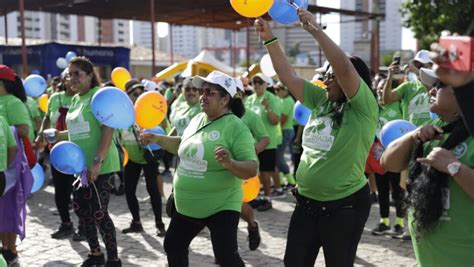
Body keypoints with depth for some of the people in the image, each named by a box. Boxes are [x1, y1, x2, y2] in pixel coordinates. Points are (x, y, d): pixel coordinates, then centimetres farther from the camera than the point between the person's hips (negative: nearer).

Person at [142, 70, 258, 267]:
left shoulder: (236, 127, -17)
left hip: (221, 207, -8)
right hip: (187, 205, 8)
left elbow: (251, 169, -22)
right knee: (173, 245, 20)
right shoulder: (197, 120, 5)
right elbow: (183, 146, 24)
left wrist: (230, 163, -40)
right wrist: (158, 139, 13)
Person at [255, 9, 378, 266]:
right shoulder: (321, 101, 7)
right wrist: (269, 39, 1)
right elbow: (288, 76, 8)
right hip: (307, 202, 6)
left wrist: (316, 30, -27)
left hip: (344, 206, -6)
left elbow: (344, 68, -28)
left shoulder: (364, 108, -12)